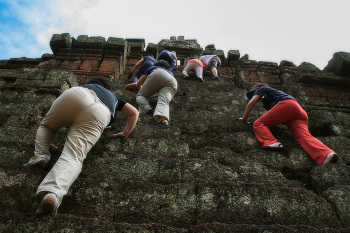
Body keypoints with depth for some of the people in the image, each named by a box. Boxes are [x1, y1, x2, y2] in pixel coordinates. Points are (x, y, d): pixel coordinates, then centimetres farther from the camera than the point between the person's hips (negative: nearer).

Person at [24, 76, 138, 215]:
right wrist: (126, 133, 44)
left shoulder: (84, 88, 44)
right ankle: (53, 192, -43)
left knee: (46, 126, 30)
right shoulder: (113, 97, 45)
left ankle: (40, 155, 6)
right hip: (98, 115, -1)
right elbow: (134, 113, 40)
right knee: (73, 157, -16)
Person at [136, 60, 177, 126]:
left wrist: (142, 90, 59)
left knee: (140, 95, 11)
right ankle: (163, 119, -52)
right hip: (173, 82, 3)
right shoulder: (170, 72, 46)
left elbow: (138, 84, 38)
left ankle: (146, 107, -22)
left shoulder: (153, 68, 38)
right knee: (163, 102, -20)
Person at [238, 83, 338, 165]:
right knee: (305, 136, -15)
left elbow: (251, 103, 13)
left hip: (286, 104, -7)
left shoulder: (262, 89, 25)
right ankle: (327, 154, -41)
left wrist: (244, 117, 19)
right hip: (300, 111, 7)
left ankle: (271, 142, -30)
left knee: (258, 124, -4)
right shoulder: (273, 92, 46)